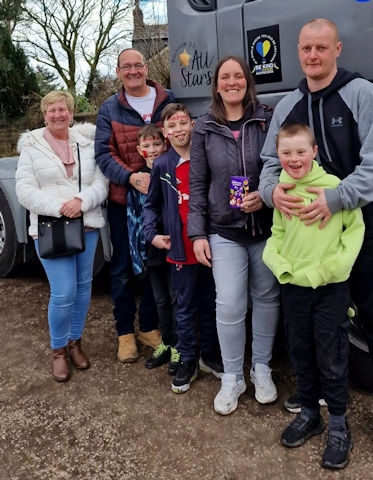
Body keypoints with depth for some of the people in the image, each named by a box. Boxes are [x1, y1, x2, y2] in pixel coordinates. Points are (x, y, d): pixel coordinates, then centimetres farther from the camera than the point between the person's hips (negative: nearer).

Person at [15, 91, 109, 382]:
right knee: (63, 293, -8)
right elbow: (25, 192, -5)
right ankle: (58, 350, 15)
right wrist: (59, 207, -18)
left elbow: (101, 183, 1)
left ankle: (75, 342, 29)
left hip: (87, 226, 3)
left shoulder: (87, 142, 7)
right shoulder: (31, 147, 2)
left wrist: (82, 201, -18)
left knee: (83, 287, 10)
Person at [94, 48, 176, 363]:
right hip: (123, 199, -1)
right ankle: (125, 331, 21)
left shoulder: (167, 101, 4)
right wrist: (131, 177, -22)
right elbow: (104, 153, -6)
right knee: (123, 269, 6)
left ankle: (149, 327, 27)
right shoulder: (109, 109, 2)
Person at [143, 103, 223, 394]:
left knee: (210, 303, 13)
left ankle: (209, 355, 29)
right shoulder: (162, 166, 1)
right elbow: (151, 205, 10)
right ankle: (187, 361, 21)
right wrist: (152, 234, -3)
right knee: (185, 307, 9)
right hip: (181, 249, 0)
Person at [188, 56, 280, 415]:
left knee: (267, 297, 10)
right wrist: (197, 233, -1)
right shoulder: (204, 128, 4)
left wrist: (265, 196, -15)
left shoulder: (267, 120, 2)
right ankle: (232, 378, 16)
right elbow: (197, 184, 4)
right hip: (225, 231, 0)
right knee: (229, 305, -4)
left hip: (266, 227, 1)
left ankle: (261, 368, 30)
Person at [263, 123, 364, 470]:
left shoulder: (334, 186, -10)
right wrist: (277, 260, -6)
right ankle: (309, 414, 34)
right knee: (301, 355, 16)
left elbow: (355, 227, -6)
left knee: (331, 359, 4)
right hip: (293, 285, 5)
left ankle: (338, 425, 22)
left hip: (330, 287, -4)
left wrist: (337, 262, -16)